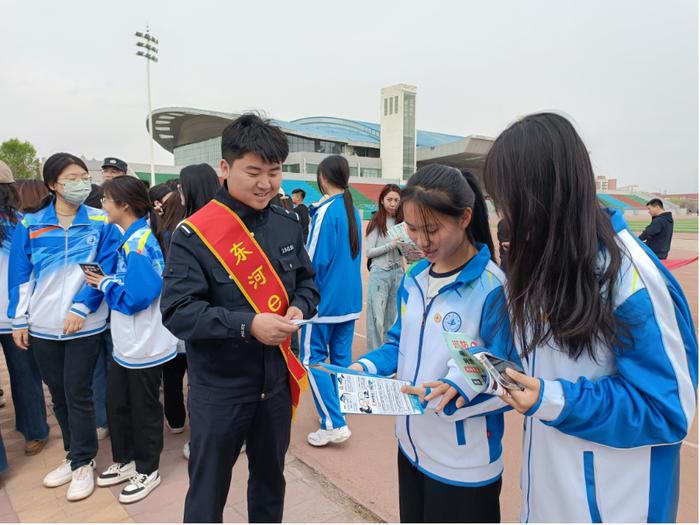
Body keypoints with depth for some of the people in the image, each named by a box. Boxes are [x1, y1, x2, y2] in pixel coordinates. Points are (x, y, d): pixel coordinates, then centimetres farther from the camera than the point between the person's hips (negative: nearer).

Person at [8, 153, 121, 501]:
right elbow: (21, 275, 5)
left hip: (84, 325, -3)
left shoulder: (101, 223, -3)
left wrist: (81, 307, -17)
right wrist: (18, 320, 3)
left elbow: (105, 269, -8)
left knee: (77, 394, 3)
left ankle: (82, 464, 21)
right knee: (58, 395, 15)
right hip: (42, 326, 3)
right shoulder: (29, 225, 3)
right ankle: (75, 455, 33)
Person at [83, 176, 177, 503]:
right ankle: (124, 461, 40)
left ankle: (147, 470, 28)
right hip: (126, 343, 9)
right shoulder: (130, 238, 7)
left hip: (144, 346, -9)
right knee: (116, 403, 21)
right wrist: (107, 282, 2)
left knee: (143, 409, 9)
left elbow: (134, 298, -25)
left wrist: (104, 284, -11)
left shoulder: (138, 243, -22)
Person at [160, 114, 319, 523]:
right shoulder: (194, 234, -16)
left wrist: (300, 308, -13)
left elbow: (307, 282, 8)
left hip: (277, 378, 4)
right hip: (219, 386, -4)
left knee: (270, 480, 26)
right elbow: (178, 311, -20)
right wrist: (247, 324, -29)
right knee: (208, 492, 17)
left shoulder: (288, 225, -2)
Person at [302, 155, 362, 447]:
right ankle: (338, 414, 26)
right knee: (342, 357, 14)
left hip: (325, 299, -8)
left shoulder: (325, 211, -16)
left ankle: (333, 424, 1)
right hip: (350, 298, 8)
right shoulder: (354, 211, 8)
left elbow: (314, 261, -16)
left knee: (312, 359, 1)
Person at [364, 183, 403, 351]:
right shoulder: (376, 222, -4)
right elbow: (368, 252, -7)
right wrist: (391, 245, -16)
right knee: (377, 316, -1)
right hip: (380, 273, -4)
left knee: (393, 315, 12)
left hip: (398, 272, 4)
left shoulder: (401, 222, 7)